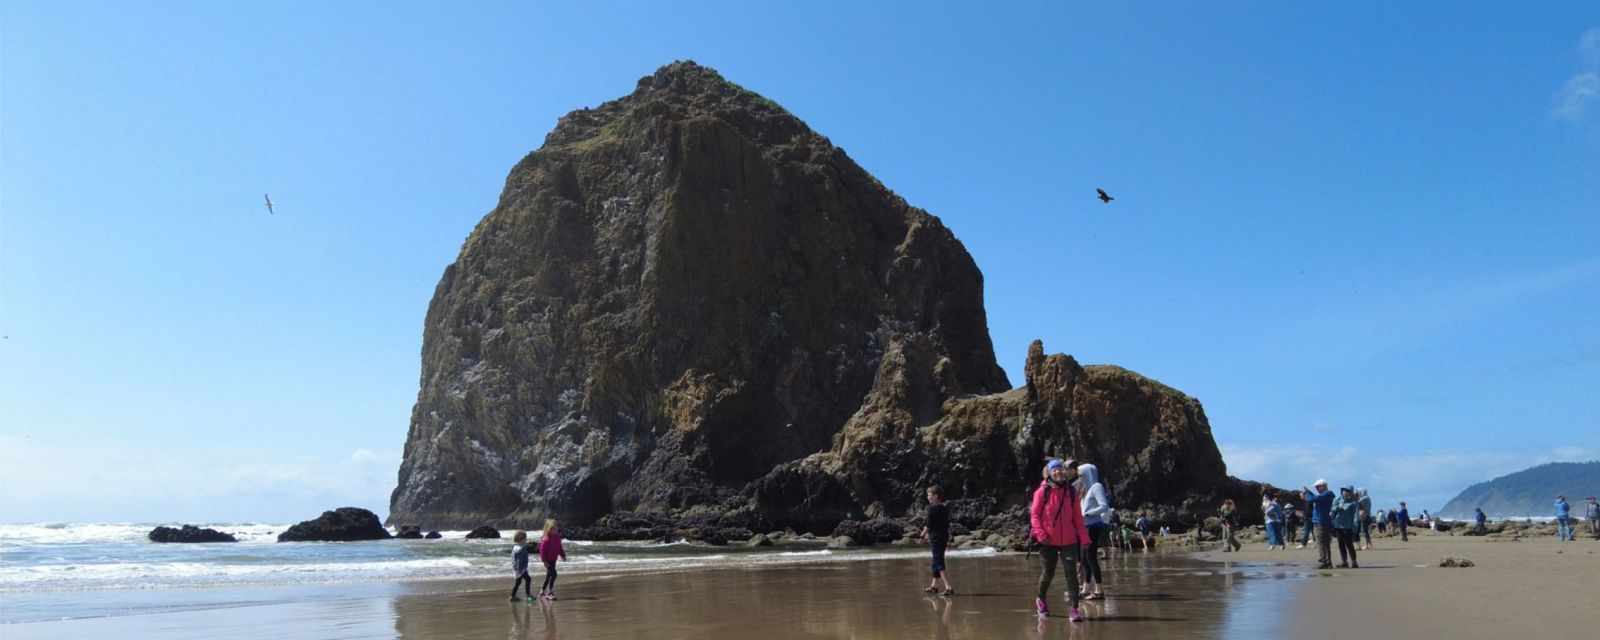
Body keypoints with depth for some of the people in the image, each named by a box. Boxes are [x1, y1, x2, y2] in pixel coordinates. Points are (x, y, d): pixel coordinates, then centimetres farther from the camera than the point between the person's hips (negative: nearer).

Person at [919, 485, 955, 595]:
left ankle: (949, 587, -18)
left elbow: (929, 525, -13)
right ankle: (934, 586, 30)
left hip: (935, 538, -9)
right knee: (937, 562, 19)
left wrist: (922, 535, 4)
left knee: (939, 563, -9)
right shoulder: (945, 508, 9)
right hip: (944, 537, 9)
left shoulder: (932, 508, -14)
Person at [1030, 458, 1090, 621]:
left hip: (1068, 540, 2)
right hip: (1048, 541, -1)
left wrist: (1083, 537, 2)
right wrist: (1040, 534, -16)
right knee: (1047, 573, 11)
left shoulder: (1071, 492, 5)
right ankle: (1041, 599, 37)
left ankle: (1074, 609, -8)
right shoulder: (1042, 492, -3)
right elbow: (1034, 515, -4)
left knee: (1071, 573, -9)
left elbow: (1077, 517, 7)